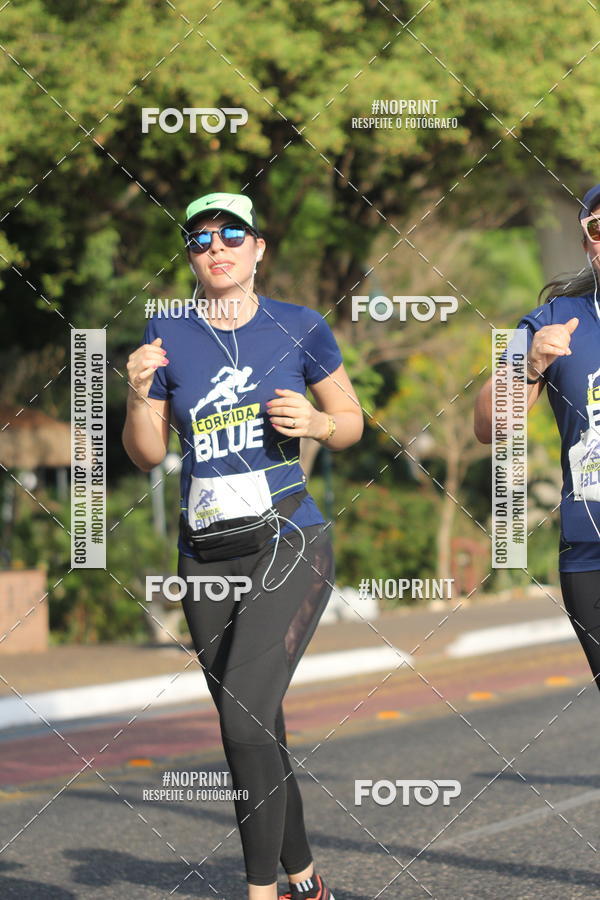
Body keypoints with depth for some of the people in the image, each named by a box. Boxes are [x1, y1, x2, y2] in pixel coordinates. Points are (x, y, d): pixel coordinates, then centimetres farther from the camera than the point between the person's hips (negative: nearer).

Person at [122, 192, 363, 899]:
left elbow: (351, 422, 10)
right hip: (206, 555, 4)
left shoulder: (300, 328, 0)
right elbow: (146, 455, 8)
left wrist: (316, 423, -11)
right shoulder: (166, 335, 5)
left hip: (288, 547, -4)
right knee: (255, 732, 10)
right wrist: (138, 395, -10)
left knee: (246, 713, -20)